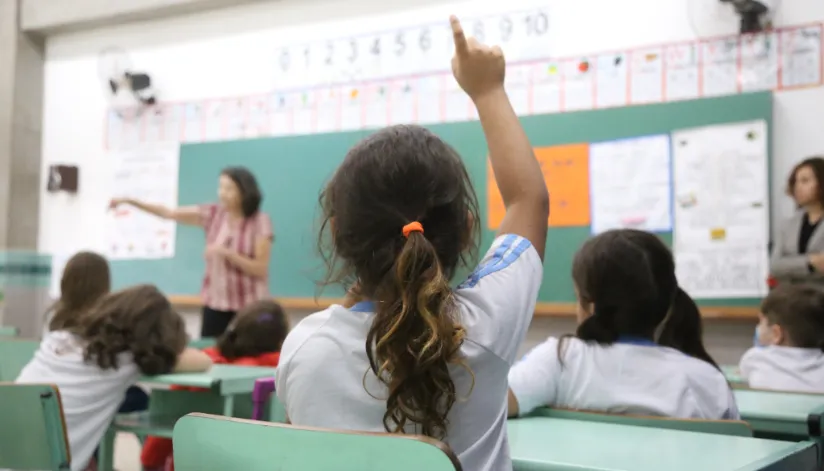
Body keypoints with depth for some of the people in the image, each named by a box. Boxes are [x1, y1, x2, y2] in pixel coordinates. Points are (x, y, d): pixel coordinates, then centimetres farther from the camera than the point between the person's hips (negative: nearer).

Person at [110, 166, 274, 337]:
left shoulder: (260, 222, -11)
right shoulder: (213, 214, 0)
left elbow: (260, 269, -12)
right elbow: (169, 213, 0)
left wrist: (227, 253, -24)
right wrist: (130, 201, -8)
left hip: (249, 306, -4)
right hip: (215, 303, 4)